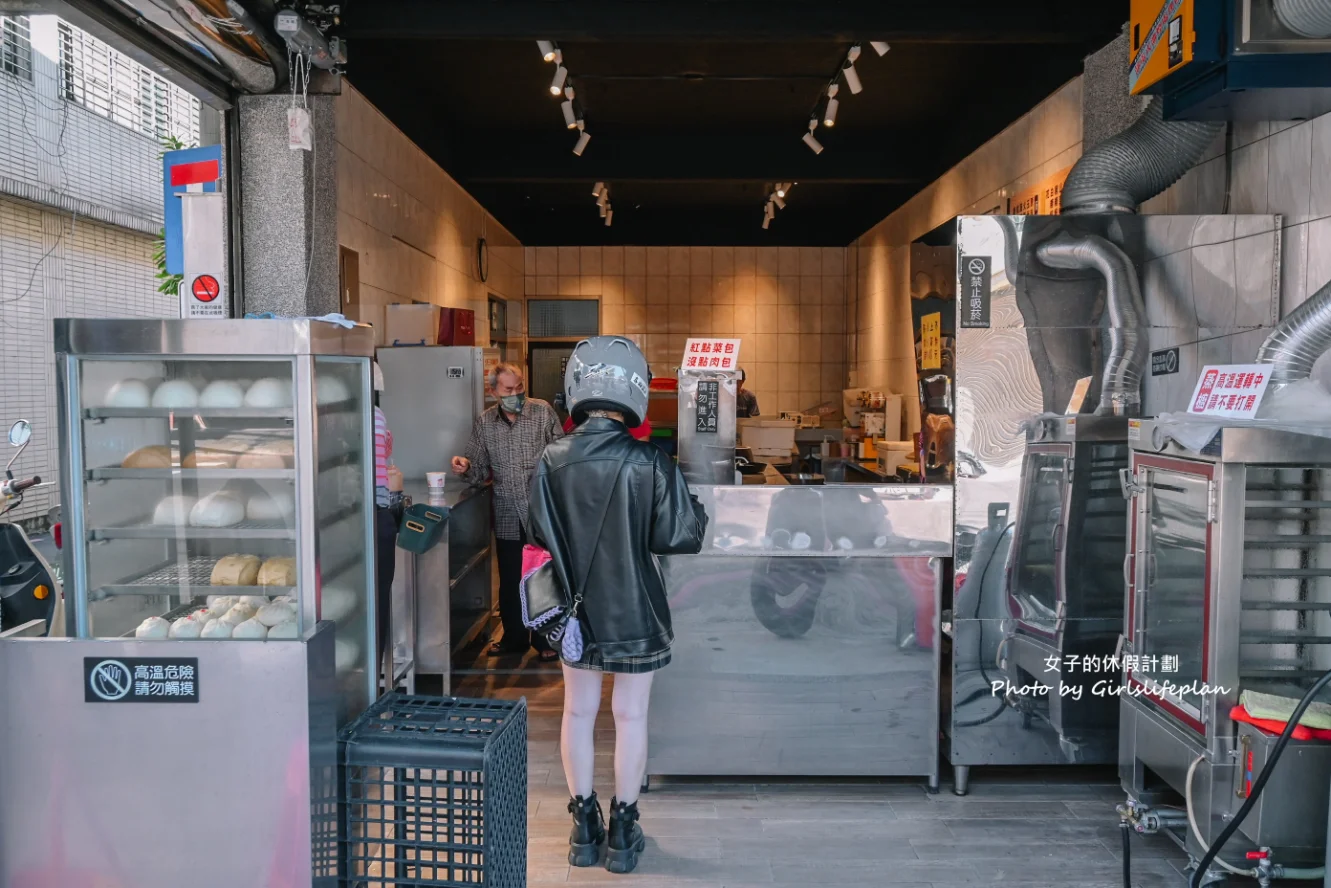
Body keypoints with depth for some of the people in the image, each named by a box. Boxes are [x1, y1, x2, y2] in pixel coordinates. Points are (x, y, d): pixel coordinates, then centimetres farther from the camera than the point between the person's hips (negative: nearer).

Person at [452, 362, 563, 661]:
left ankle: (545, 639, 22)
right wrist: (466, 468, -14)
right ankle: (514, 637, 31)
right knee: (509, 581, 13)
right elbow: (481, 470, 8)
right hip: (508, 516, 3)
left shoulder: (543, 412, -6)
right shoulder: (484, 423, 3)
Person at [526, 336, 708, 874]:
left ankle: (584, 829, 27)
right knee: (631, 716, 11)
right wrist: (696, 509, 5)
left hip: (575, 612, 2)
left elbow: (537, 534, 0)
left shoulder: (553, 460, -10)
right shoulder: (651, 464, -18)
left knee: (578, 712, 16)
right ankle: (623, 831, 23)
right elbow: (681, 537, -15)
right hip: (635, 612, -2)